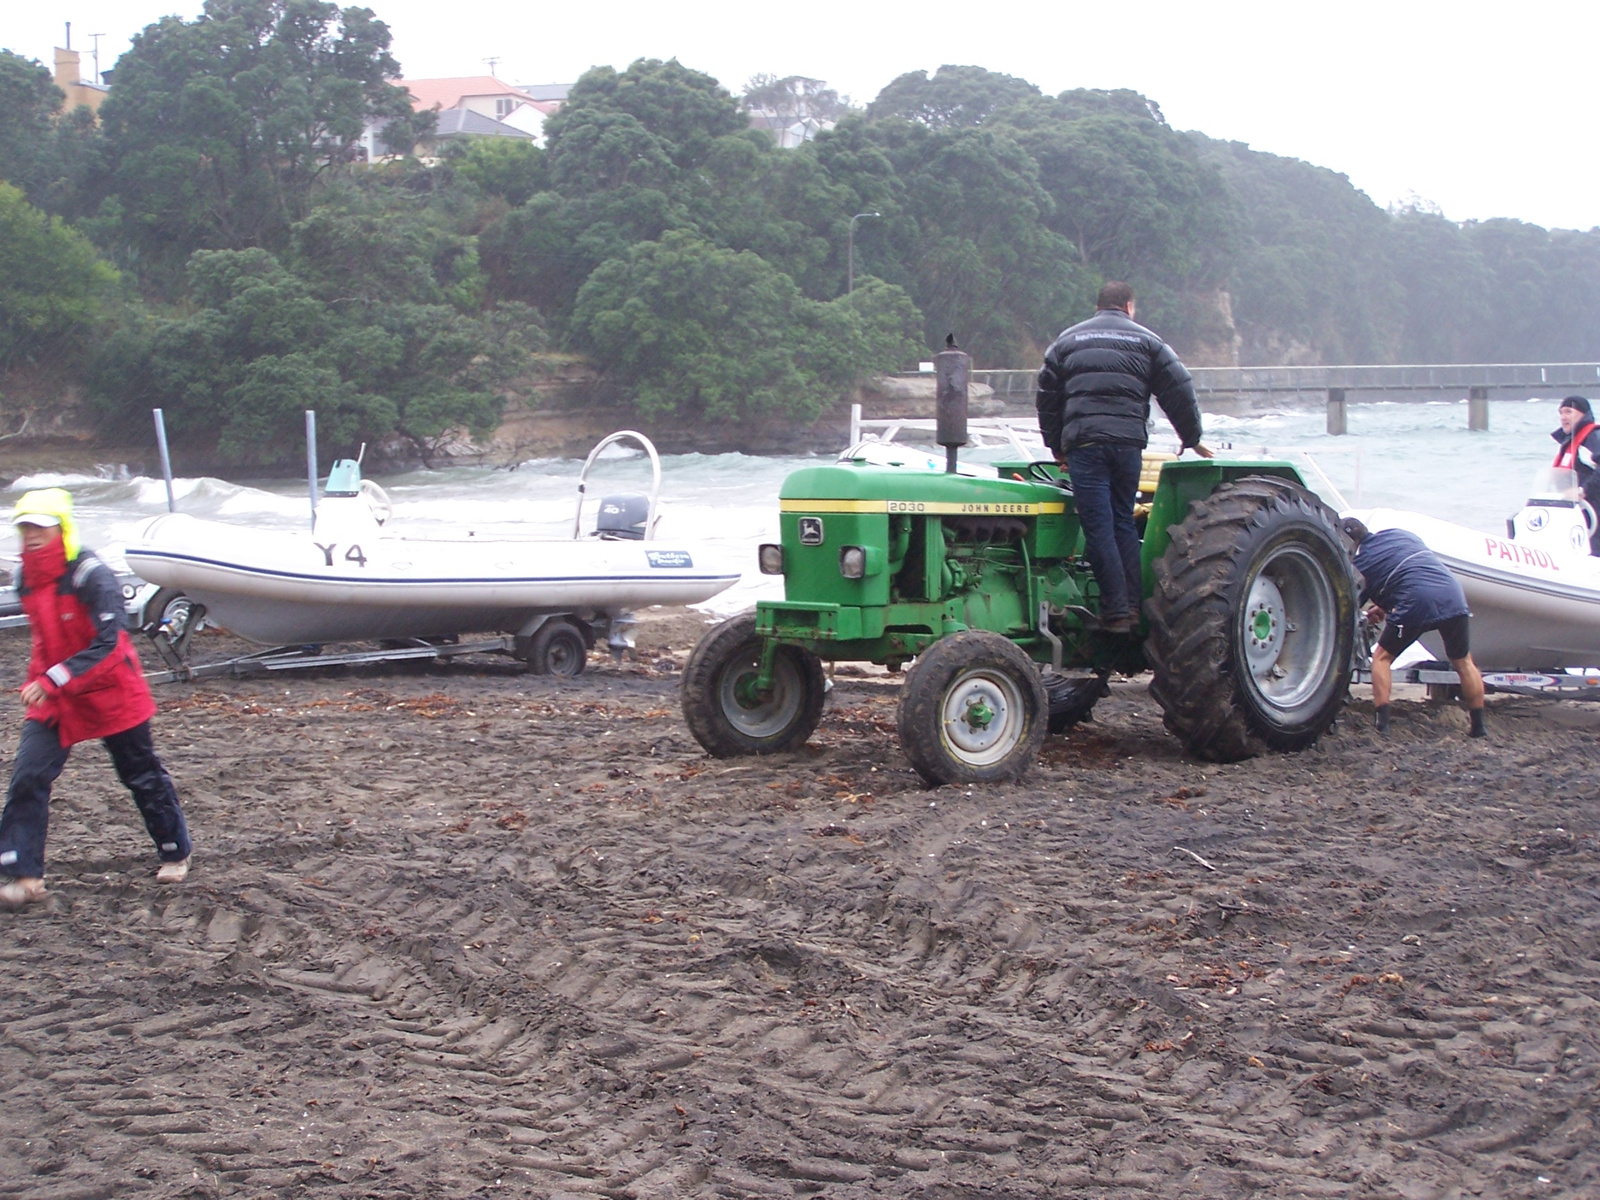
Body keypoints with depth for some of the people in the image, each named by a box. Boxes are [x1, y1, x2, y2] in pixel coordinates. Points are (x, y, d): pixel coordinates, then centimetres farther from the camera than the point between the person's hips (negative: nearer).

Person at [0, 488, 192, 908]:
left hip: (110, 695, -6)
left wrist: (53, 679, -33)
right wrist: (39, 682, 14)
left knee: (143, 776, 9)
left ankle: (176, 853, 30)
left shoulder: (91, 575, -21)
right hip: (52, 699, 6)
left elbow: (106, 642, -27)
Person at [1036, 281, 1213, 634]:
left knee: (1098, 527, -3)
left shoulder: (1067, 341, 17)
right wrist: (1192, 440, 19)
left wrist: (1057, 447, 24)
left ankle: (1116, 611, -7)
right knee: (1123, 521, 14)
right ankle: (1134, 604, 10)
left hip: (1083, 443, -1)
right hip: (1128, 441, 1)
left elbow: (1046, 398, 16)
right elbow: (1180, 392, 8)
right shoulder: (1146, 341, 14)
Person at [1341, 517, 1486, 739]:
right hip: (1453, 595, 5)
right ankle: (1478, 726, 22)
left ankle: (1382, 724, 3)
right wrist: (1387, 607, 38)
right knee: (1463, 662, 23)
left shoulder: (1362, 562, 9)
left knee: (1381, 657, 14)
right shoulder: (1402, 534, 25)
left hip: (1417, 603, -5)